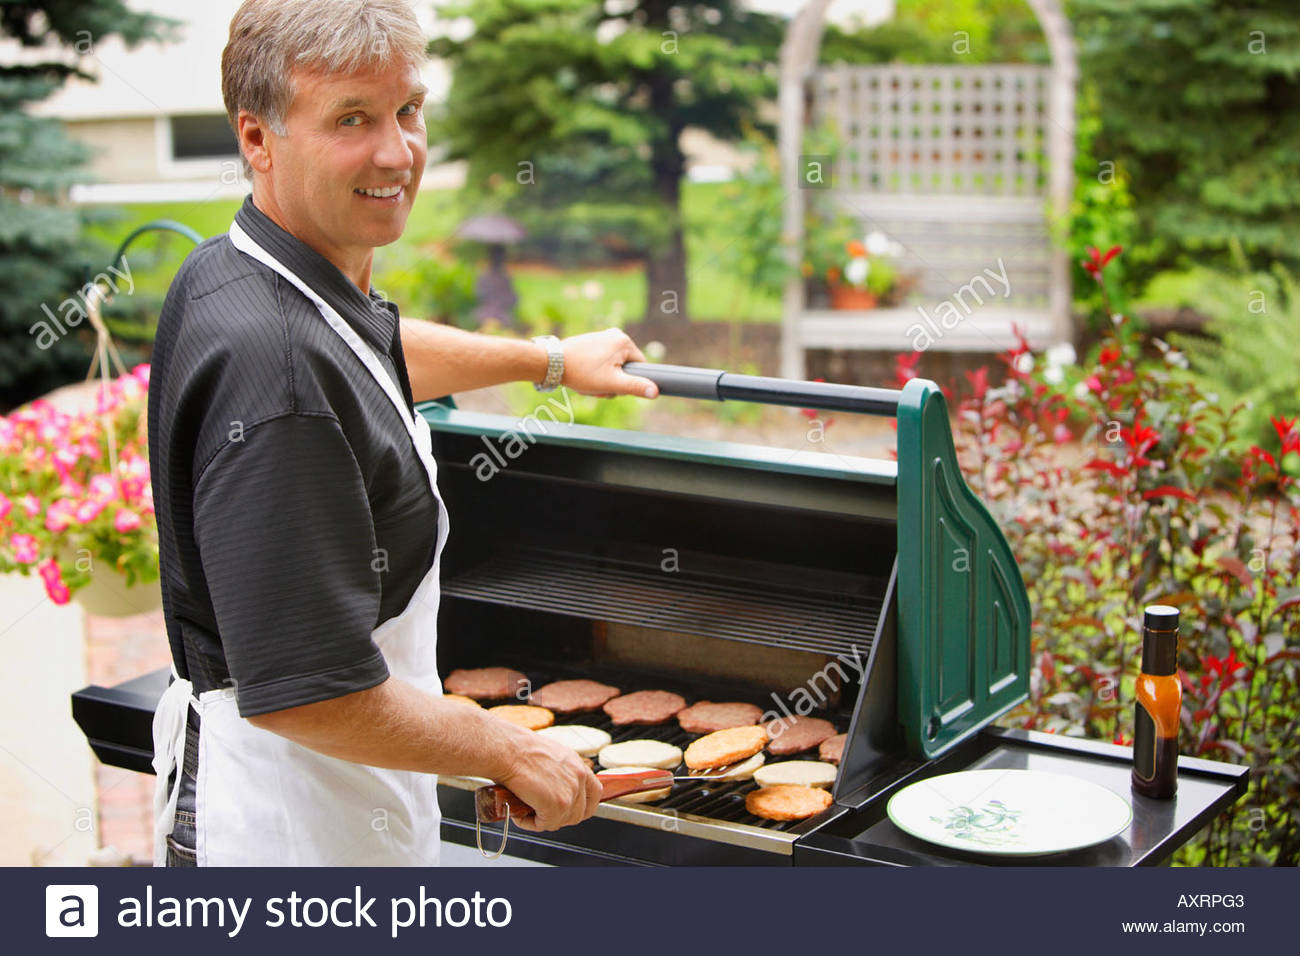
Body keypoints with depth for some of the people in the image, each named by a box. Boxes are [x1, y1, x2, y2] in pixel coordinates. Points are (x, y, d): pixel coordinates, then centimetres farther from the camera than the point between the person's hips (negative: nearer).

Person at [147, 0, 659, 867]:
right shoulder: (276, 366, -30)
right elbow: (304, 694, -30)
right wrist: (511, 753, -16)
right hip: (287, 826, -10)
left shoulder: (228, 277, 2)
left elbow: (371, 349, 28)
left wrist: (552, 360, 38)